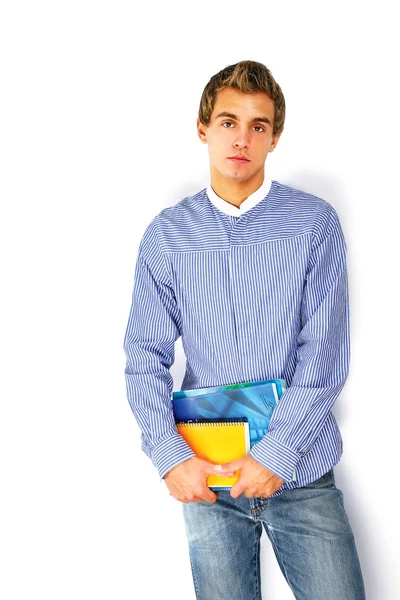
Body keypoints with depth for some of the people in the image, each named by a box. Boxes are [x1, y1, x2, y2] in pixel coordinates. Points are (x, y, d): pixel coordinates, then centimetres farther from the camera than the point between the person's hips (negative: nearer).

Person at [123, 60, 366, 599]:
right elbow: (145, 358, 0)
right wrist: (171, 456, -11)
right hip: (206, 474, 1)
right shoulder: (166, 235, 1)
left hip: (300, 471, -1)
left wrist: (277, 454, -14)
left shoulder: (315, 223, -3)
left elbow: (324, 357, -8)